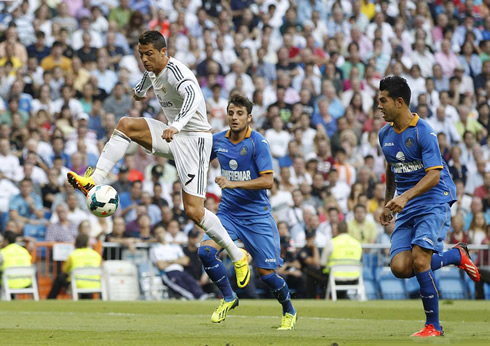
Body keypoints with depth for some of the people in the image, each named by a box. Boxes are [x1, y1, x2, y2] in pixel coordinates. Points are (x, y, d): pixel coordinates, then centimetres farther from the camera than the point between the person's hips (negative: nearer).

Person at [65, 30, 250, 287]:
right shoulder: (152, 71, 5)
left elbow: (193, 97, -44)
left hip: (195, 139, -8)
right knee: (125, 125, -9)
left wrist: (175, 126, -60)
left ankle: (238, 256, 1)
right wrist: (139, 92, 54)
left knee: (194, 211, -13)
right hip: (173, 137, 8)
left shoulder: (176, 72, -23)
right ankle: (94, 181, -17)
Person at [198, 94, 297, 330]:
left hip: (257, 215, -4)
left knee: (266, 272, -3)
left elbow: (267, 181, -17)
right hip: (228, 211, 4)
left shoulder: (258, 142, -12)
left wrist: (233, 183, -24)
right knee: (206, 251, -20)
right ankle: (228, 297, 3)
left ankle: (289, 312, 24)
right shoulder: (218, 140, 2)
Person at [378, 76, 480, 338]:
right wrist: (388, 204, 25)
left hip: (434, 201, -7)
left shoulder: (423, 132, -15)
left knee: (419, 259, -22)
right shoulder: (385, 134, 8)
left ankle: (433, 326, -7)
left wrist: (406, 196, -34)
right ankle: (456, 255, 13)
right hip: (406, 208, 7)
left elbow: (434, 174, -22)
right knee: (400, 267, -11)